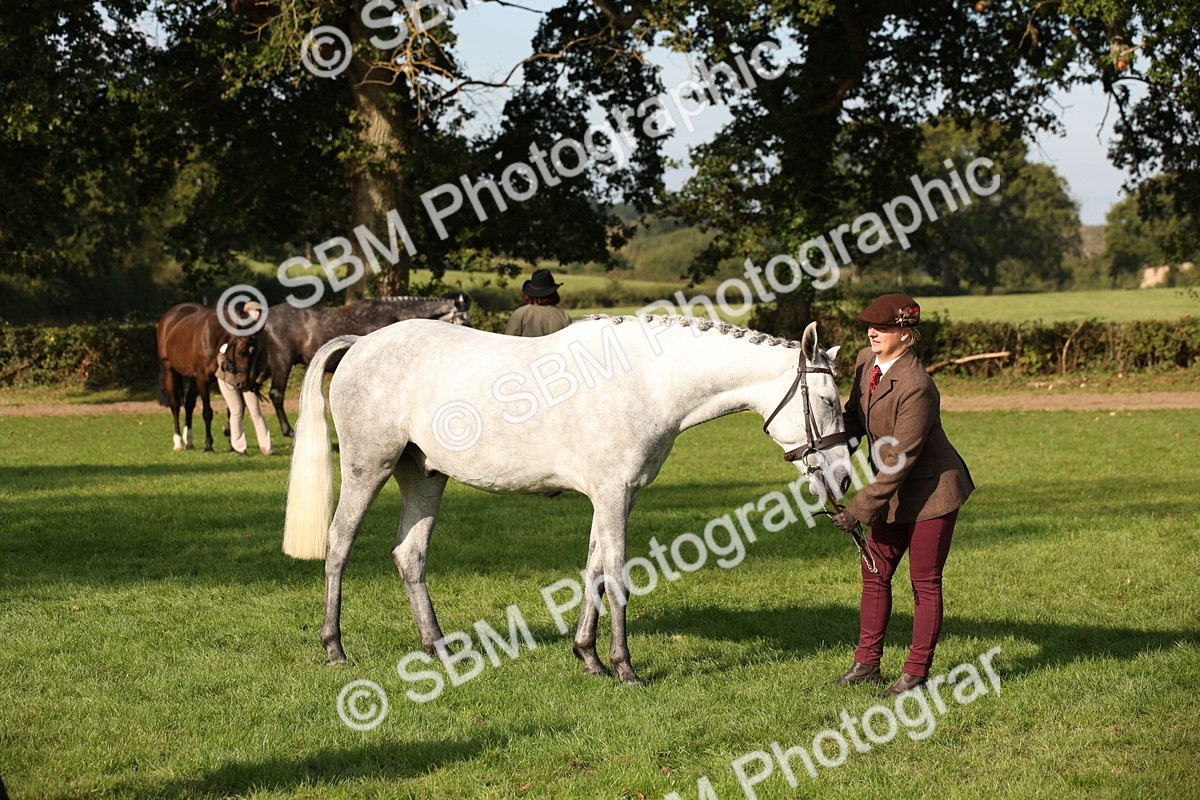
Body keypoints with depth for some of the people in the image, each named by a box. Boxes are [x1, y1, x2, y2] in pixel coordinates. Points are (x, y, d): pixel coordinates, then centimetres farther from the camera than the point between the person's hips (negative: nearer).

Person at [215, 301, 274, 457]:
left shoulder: (261, 337, 2)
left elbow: (262, 361, 10)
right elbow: (221, 352, -4)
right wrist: (224, 363, -25)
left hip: (247, 380, 3)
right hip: (228, 378, -3)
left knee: (255, 411, -1)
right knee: (236, 411, -2)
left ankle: (266, 447, 3)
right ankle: (238, 447, 7)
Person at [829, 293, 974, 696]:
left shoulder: (916, 387, -28)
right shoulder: (866, 361, -3)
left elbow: (899, 460, -26)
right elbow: (855, 418, 12)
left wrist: (859, 509, -23)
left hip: (931, 490, -9)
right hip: (895, 491, 9)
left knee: (925, 582, 2)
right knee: (874, 573, 11)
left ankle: (916, 672, 11)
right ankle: (867, 664, 20)